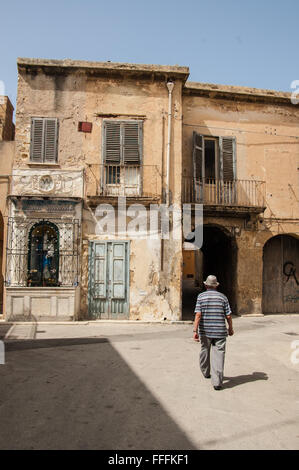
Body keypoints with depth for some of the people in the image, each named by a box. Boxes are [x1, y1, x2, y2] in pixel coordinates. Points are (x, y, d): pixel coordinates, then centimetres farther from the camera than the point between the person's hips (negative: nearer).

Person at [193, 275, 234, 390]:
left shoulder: (201, 296, -3)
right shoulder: (222, 297, 0)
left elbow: (198, 315, -12)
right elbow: (228, 316, 0)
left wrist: (195, 330, -13)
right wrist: (230, 328, 16)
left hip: (205, 331, 1)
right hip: (220, 331, -1)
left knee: (205, 350, 21)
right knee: (218, 354, 0)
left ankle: (206, 372, 40)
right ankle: (217, 382, -7)